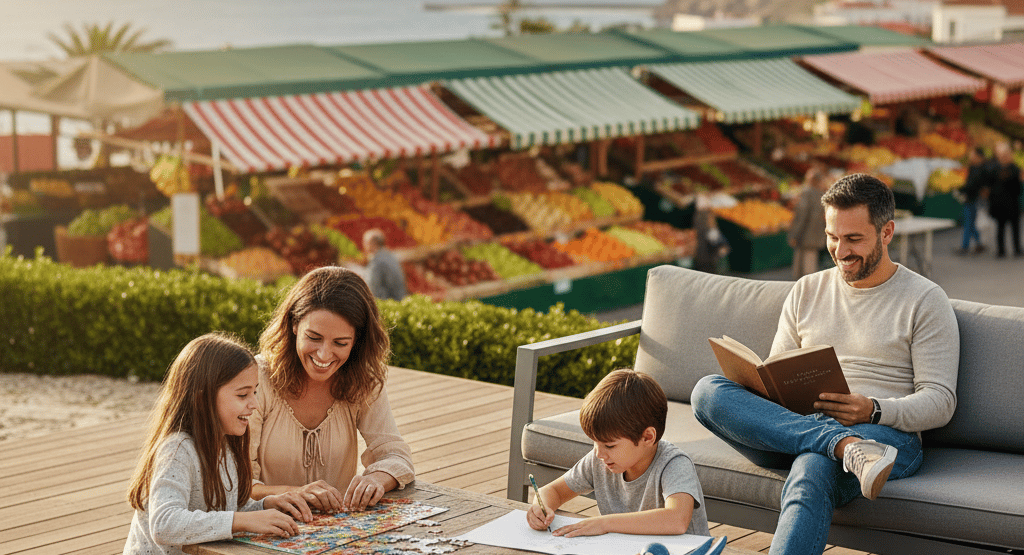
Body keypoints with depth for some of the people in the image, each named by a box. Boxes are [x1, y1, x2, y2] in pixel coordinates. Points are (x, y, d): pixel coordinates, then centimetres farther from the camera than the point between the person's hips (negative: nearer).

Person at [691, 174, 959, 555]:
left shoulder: (925, 300, 7)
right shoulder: (806, 292, 21)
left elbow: (940, 402, 1)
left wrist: (874, 410, -18)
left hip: (886, 432, -5)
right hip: (792, 427, 5)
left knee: (809, 475, -40)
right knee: (708, 391, -24)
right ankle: (849, 449, -36)